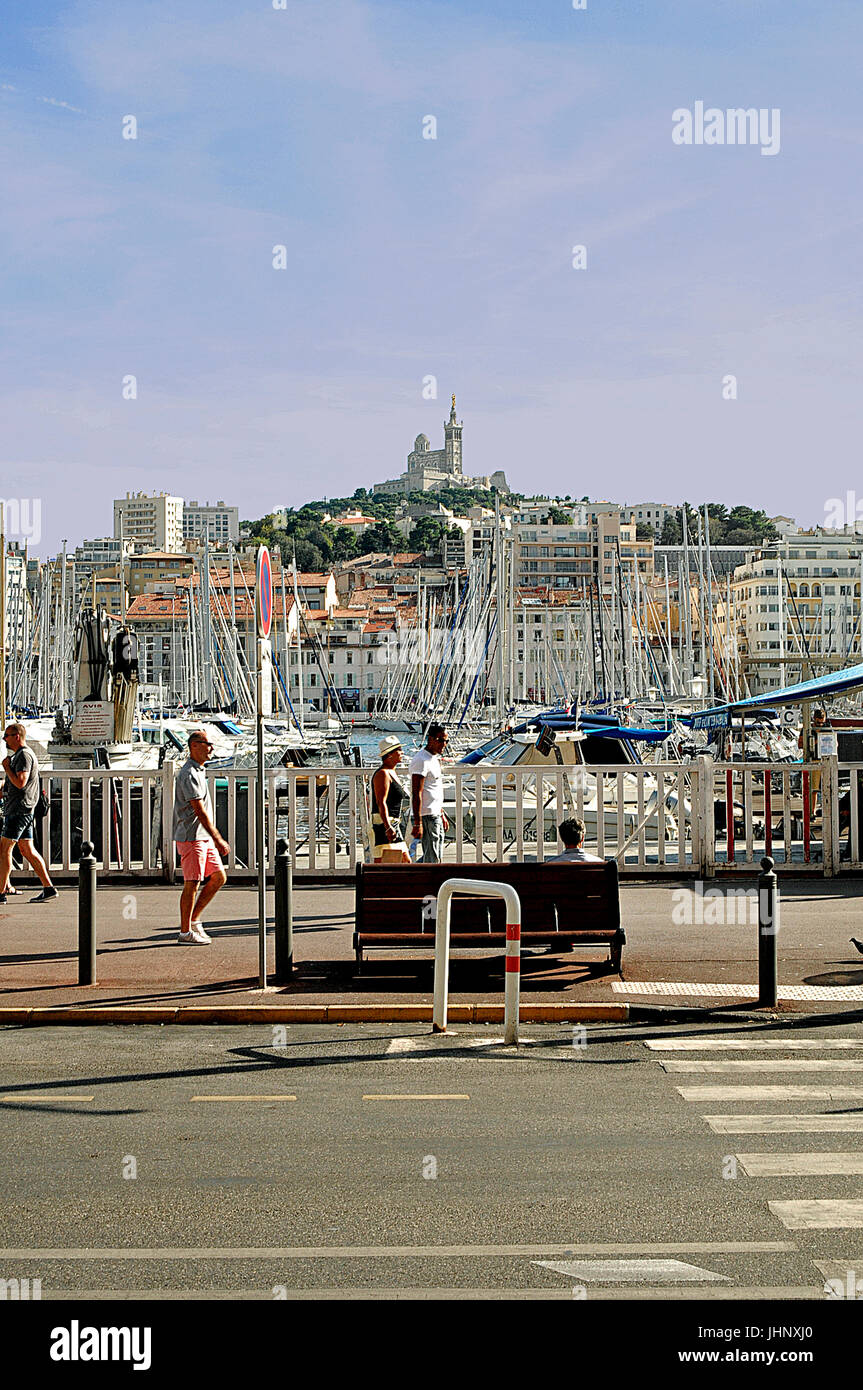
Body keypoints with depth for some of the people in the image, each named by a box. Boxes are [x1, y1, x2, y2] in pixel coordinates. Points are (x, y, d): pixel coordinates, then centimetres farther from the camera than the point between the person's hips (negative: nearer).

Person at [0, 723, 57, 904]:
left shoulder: (24, 755, -13)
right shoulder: (18, 755, 21)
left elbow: (20, 782, -23)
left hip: (20, 809, -10)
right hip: (16, 809, 10)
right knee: (28, 850, 7)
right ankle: (48, 888, 5)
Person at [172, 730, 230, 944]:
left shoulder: (198, 771, 16)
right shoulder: (188, 774, -16)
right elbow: (199, 811, -21)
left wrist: (214, 839, 24)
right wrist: (218, 839, -22)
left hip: (203, 838, 10)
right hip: (191, 837, -10)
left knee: (219, 877, 9)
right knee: (192, 884, -5)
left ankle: (194, 919, 16)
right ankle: (186, 932, 3)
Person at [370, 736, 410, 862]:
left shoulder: (392, 773, 19)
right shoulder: (383, 774, -12)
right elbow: (381, 803, -22)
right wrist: (388, 827, -30)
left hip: (393, 824, 11)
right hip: (385, 824, -11)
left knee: (406, 862, 9)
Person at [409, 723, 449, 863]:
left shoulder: (435, 758, 16)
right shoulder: (421, 760, -16)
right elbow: (416, 794, -21)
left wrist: (442, 815, 24)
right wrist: (417, 823, -25)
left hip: (436, 816, 10)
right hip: (427, 815, -10)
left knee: (437, 858, 14)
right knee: (432, 859, -8)